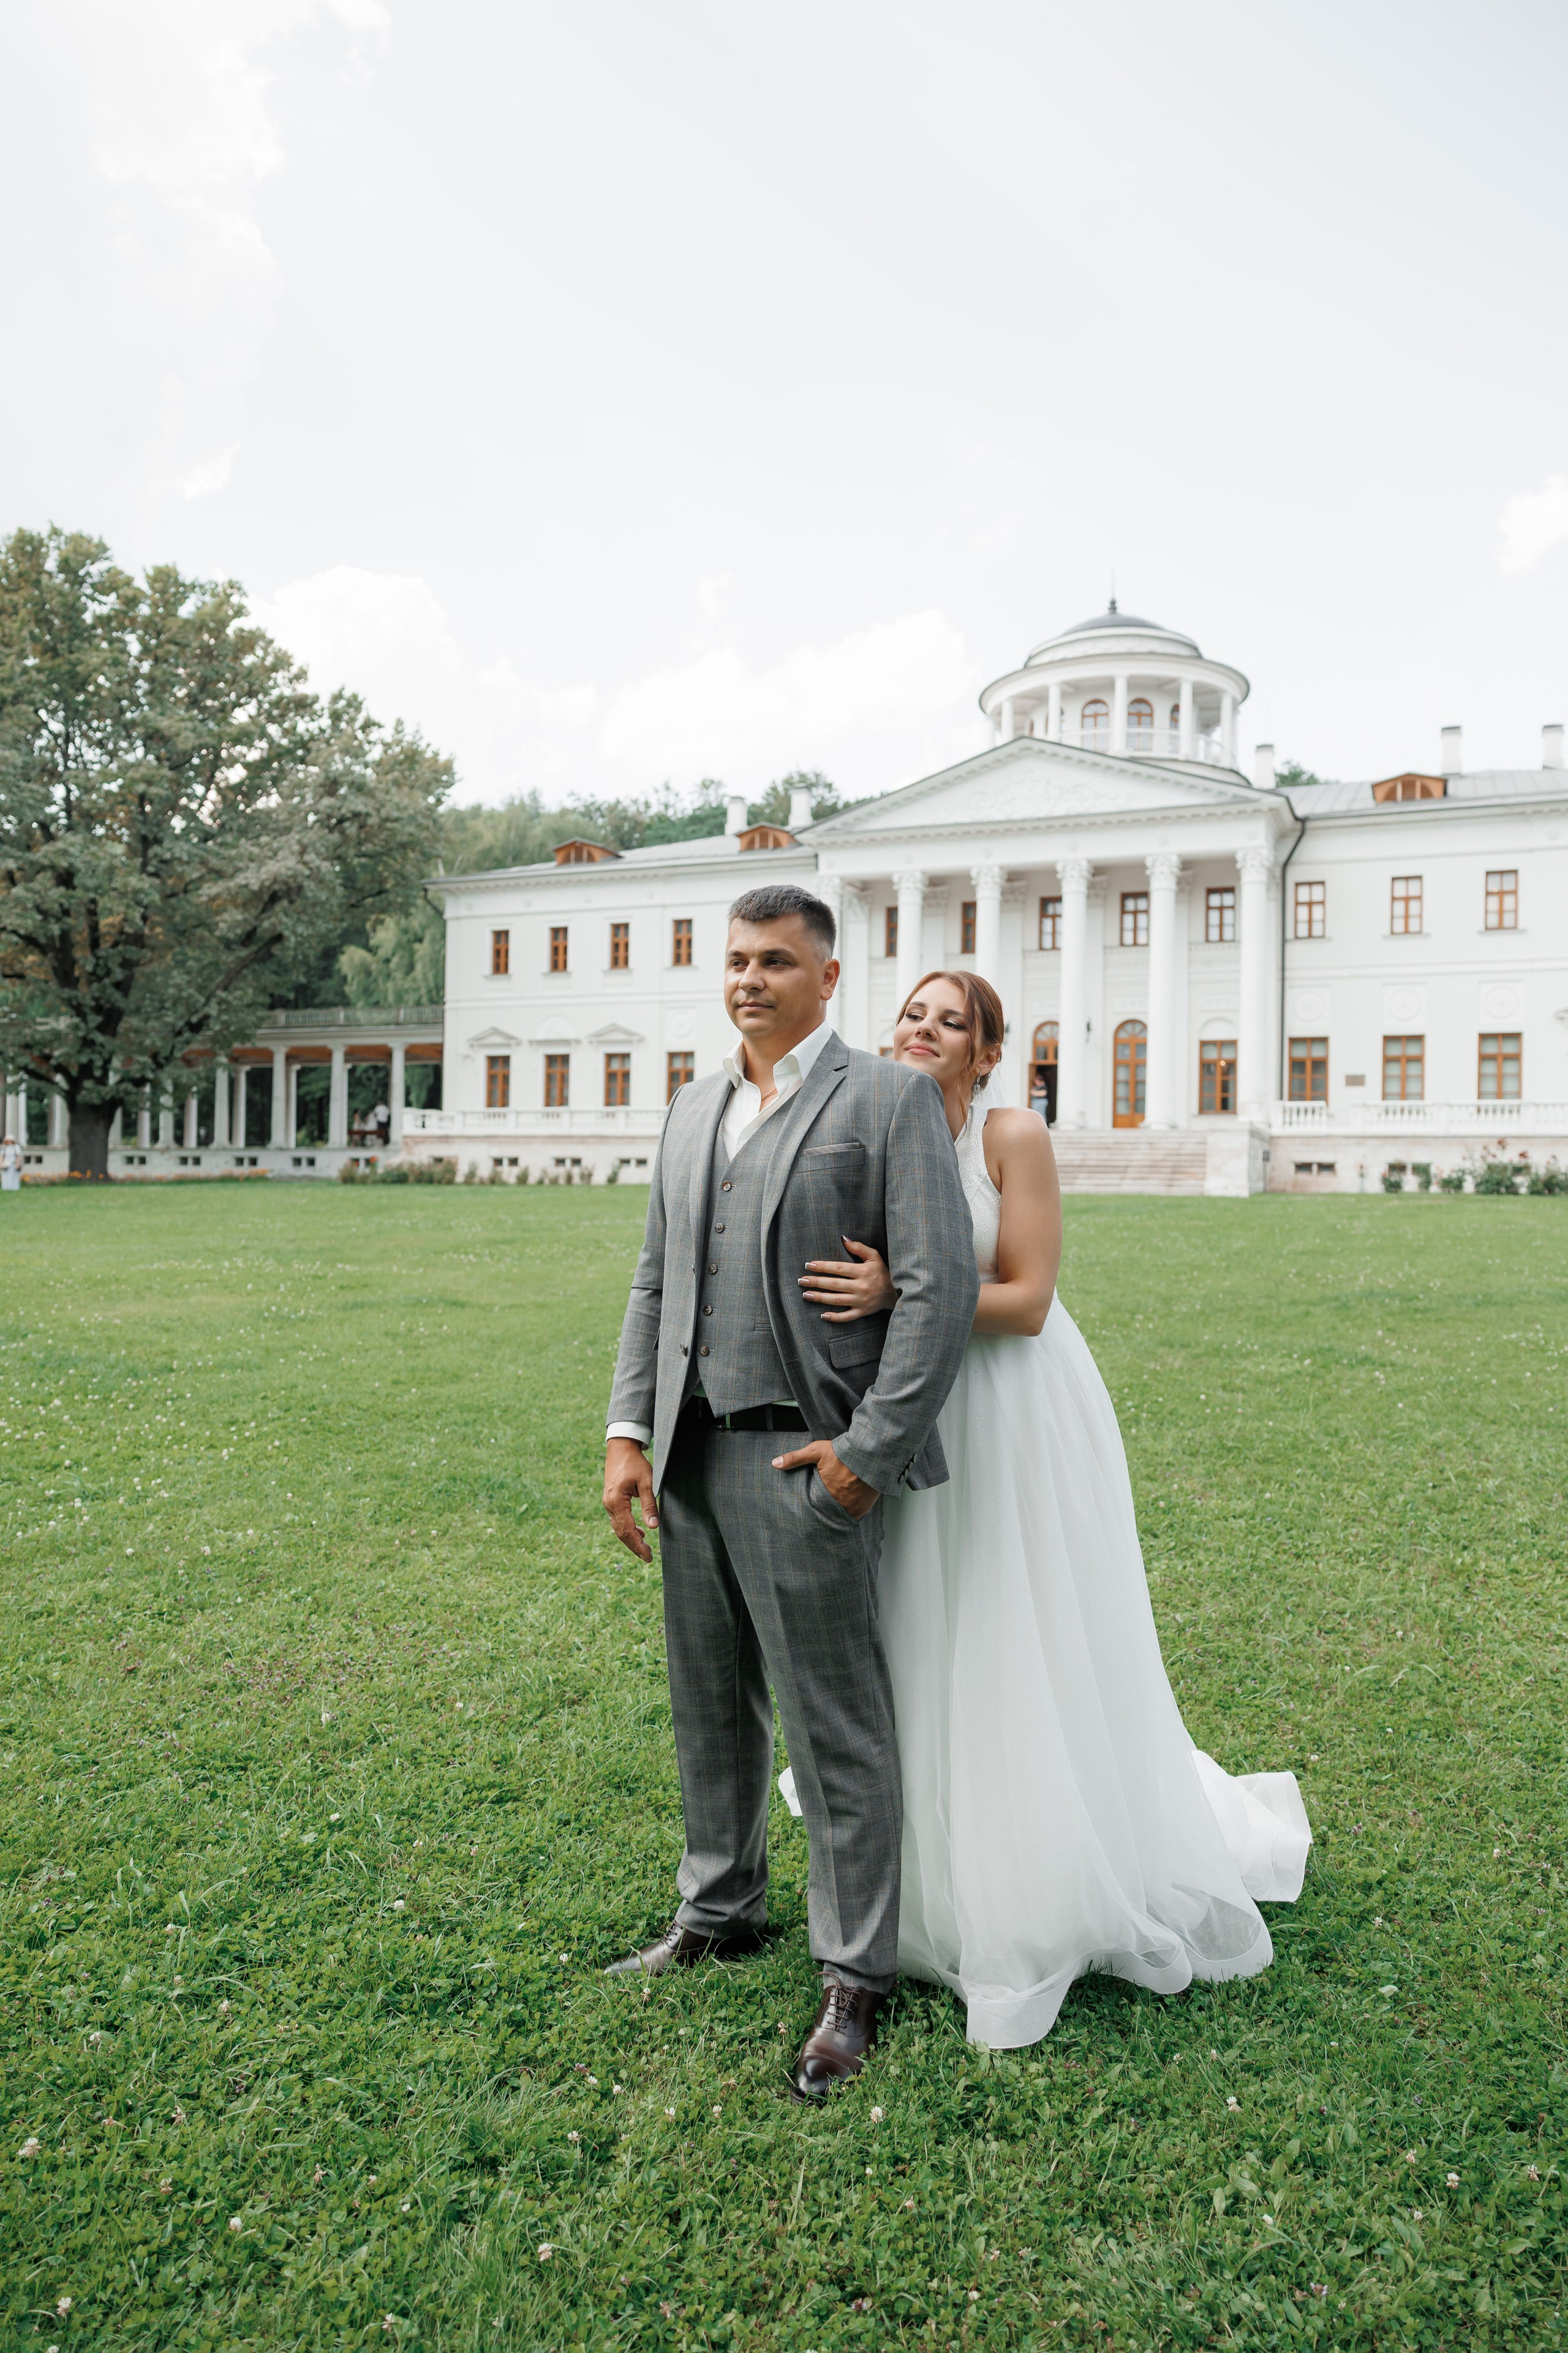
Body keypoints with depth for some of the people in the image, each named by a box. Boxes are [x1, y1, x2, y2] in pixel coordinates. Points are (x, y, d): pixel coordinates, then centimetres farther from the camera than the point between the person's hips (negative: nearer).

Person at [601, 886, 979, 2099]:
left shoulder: (891, 1098, -6)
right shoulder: (694, 1107, 15)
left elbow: (944, 1287, -13)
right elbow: (656, 1282, 15)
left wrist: (870, 1452, -15)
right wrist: (629, 1431, 6)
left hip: (805, 1463, -6)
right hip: (690, 1455, 7)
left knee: (837, 1727, 3)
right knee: (712, 1706, 20)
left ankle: (855, 1978, 20)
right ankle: (721, 1911, 40)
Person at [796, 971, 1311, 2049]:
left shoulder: (1016, 1137, -12)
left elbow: (1025, 1302, -17)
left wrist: (897, 1291, -26)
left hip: (1022, 1419, -5)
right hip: (924, 1422, 5)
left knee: (1037, 1656, 4)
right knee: (939, 1654, 14)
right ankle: (962, 1878, 35)